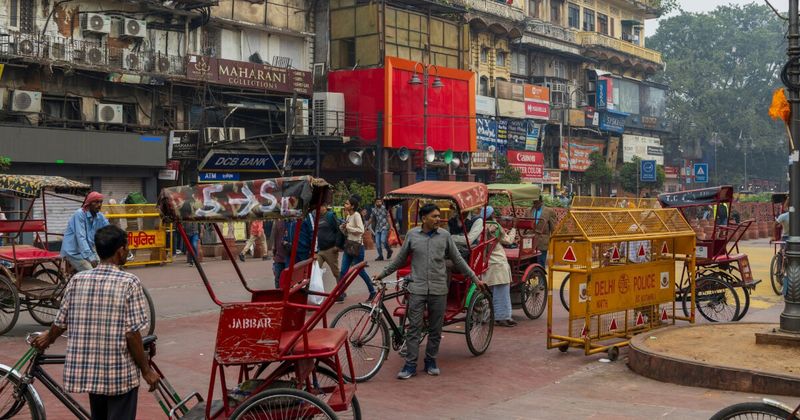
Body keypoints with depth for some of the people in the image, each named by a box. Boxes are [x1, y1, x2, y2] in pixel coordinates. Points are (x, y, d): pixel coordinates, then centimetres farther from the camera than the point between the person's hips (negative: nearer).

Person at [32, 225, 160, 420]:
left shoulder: (77, 280, -1)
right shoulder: (129, 283, -13)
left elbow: (60, 323, 6)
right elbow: (132, 334, -15)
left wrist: (47, 338, 29)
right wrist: (146, 370, -5)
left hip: (86, 371, 5)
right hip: (121, 373, -5)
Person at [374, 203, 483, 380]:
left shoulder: (444, 236, 2)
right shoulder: (412, 235, 1)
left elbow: (457, 260, 10)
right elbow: (400, 259, 12)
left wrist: (475, 278, 10)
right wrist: (383, 274, 14)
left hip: (438, 289, 1)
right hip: (417, 289, -1)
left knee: (435, 329, 9)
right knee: (414, 328, -1)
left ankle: (431, 361, 23)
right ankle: (410, 365, 4)